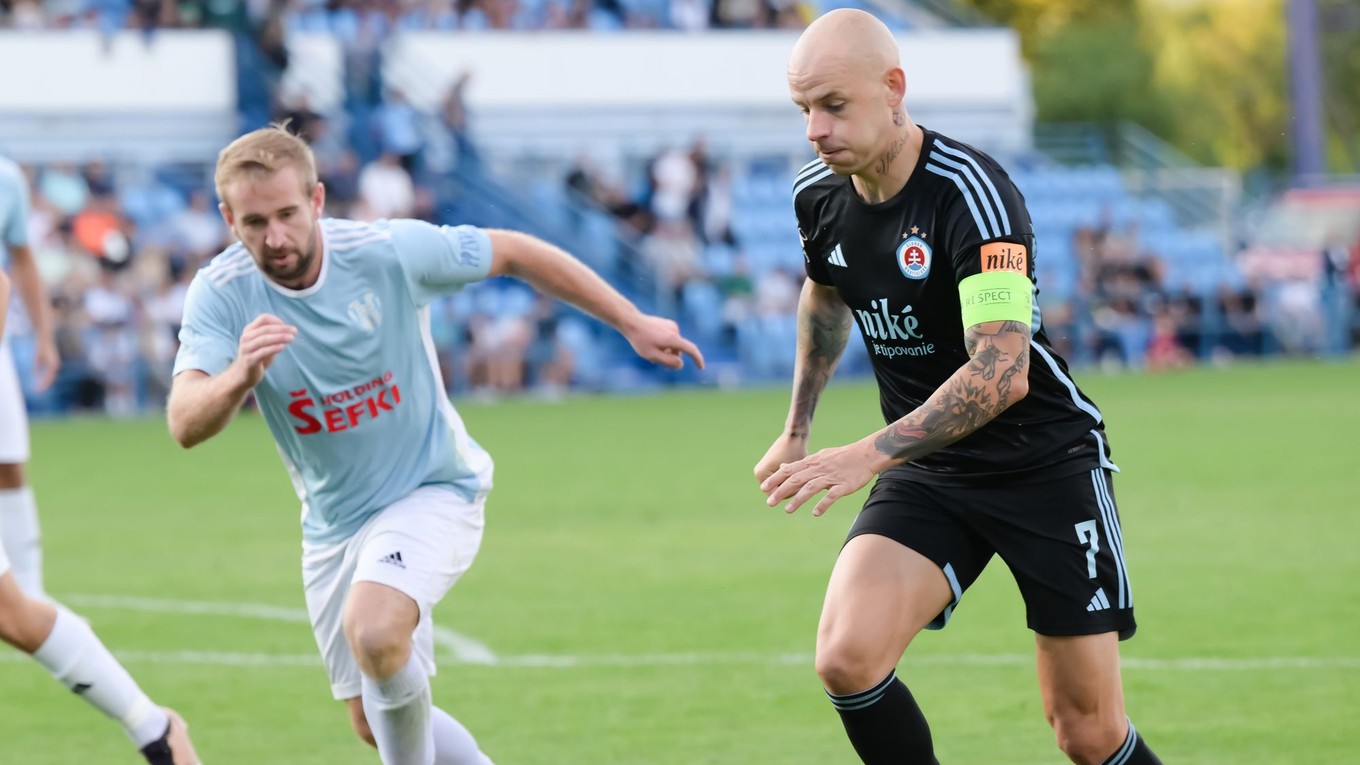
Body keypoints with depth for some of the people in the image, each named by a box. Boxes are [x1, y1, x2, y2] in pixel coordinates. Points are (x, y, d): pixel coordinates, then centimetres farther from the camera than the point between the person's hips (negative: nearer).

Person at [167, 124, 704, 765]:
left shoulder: (388, 252, -22)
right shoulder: (220, 293, -17)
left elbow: (514, 253, -5)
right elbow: (186, 427, -29)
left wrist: (633, 323, -1)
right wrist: (241, 375, -52)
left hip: (433, 490, -4)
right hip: (334, 523, 4)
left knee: (372, 630, -32)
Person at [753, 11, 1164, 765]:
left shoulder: (969, 190, -25)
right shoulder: (817, 194, -2)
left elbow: (1002, 371, -35)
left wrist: (868, 456, -40)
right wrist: (796, 430, 23)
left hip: (1045, 463, -5)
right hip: (927, 474, 5)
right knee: (846, 655, -22)